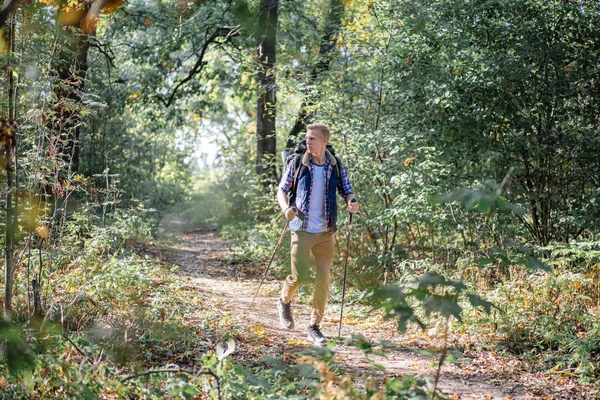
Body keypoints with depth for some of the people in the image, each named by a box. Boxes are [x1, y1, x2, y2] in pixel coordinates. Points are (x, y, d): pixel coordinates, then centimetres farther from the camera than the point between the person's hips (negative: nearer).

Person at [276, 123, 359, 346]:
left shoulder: (336, 166, 3)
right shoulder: (296, 164, -2)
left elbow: (346, 191, 10)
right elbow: (282, 190, 4)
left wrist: (351, 202, -13)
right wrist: (286, 208, -16)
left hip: (326, 232, 2)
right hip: (302, 229, -2)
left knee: (324, 279, 1)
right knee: (299, 275, -8)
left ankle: (315, 327, 12)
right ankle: (284, 302, 25)